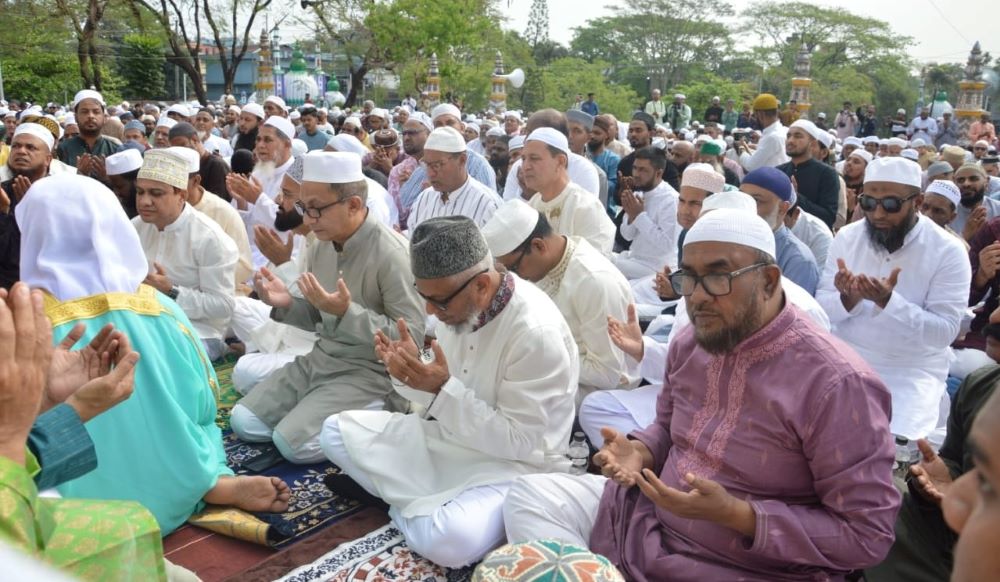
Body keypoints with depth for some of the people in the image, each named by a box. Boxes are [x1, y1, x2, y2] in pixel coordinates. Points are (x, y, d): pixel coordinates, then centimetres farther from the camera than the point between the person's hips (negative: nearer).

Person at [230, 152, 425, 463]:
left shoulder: (391, 254, -21)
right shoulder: (320, 248, 4)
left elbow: (413, 336, -22)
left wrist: (347, 312, -31)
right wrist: (287, 304, -6)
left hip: (370, 372, -8)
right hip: (320, 359, 8)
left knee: (291, 441, -20)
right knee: (243, 421, 4)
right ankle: (350, 419, 12)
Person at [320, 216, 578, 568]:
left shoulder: (536, 332, -28)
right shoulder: (458, 303, -5)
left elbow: (518, 441, -24)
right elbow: (444, 396, 6)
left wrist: (444, 390, -29)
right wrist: (412, 376, -16)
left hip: (512, 464, -7)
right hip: (449, 438, 7)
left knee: (449, 540, -35)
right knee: (337, 431, 4)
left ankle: (405, 500, -3)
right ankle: (432, 503, -1)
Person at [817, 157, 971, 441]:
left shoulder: (948, 252, -10)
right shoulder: (847, 237, -1)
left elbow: (944, 332, -15)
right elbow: (820, 306, -1)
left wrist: (888, 301, -30)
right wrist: (847, 300, -25)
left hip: (911, 372, -2)